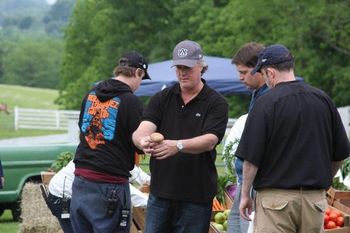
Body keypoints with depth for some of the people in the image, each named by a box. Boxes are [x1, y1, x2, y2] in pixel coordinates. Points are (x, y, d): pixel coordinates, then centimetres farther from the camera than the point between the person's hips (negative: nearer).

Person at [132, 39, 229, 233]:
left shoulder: (216, 103, -3)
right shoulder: (162, 99, 7)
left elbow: (210, 141, -17)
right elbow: (143, 129, -8)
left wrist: (178, 145, -36)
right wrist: (143, 141, -33)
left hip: (196, 196, -3)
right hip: (160, 192, 3)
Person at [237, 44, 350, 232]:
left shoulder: (266, 103, -10)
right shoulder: (323, 99, 5)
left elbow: (251, 157, -11)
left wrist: (245, 195, 0)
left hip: (275, 197, -5)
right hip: (315, 199, 5)